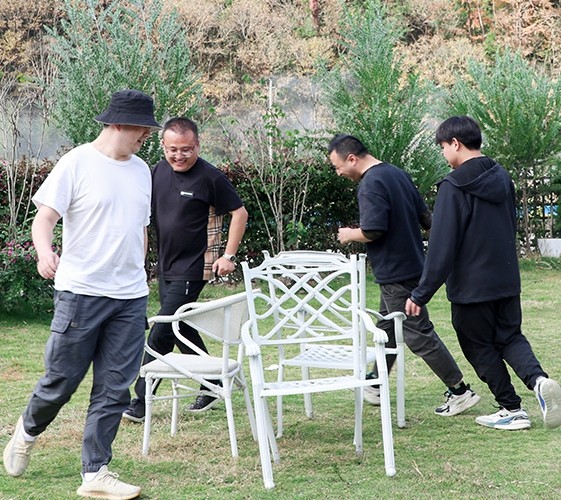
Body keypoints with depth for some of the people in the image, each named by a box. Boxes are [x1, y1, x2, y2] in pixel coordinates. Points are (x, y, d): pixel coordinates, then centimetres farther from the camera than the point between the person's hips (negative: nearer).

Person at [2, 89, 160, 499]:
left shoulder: (141, 170, 13)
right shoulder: (77, 163, -6)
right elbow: (44, 218, -11)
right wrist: (44, 253, -31)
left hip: (131, 299, 6)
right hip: (80, 292, -5)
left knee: (114, 390, 3)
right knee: (61, 381, 3)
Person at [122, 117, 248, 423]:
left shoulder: (210, 177, -12)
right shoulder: (159, 173, 5)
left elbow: (239, 213, -5)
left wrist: (228, 255, -9)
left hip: (192, 270, -7)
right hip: (166, 267, 8)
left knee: (161, 334, -9)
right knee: (182, 329, 15)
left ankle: (140, 402, -3)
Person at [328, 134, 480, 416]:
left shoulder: (371, 184, -18)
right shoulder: (398, 174, 11)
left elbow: (373, 230, -25)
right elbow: (426, 217, 14)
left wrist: (350, 234, -8)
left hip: (395, 273, -10)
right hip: (412, 264, 10)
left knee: (418, 334, -4)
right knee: (387, 328, 20)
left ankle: (460, 392, -1)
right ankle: (375, 386, 32)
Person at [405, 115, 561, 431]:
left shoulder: (454, 188, -17)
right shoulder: (502, 177, 6)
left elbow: (441, 248, -19)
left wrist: (421, 295, -15)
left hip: (471, 286, -6)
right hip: (507, 281, 7)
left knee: (481, 347, 9)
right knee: (510, 336, 17)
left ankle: (512, 409, 12)